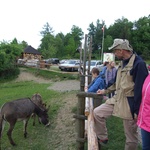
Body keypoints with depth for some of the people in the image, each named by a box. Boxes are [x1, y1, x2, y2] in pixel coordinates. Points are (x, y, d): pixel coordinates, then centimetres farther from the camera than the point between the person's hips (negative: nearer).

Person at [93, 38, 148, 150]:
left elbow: (140, 89, -21)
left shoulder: (139, 64, -19)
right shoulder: (123, 63, 9)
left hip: (130, 104, -8)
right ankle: (102, 138, 25)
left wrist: (137, 110, -19)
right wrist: (105, 91, 22)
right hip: (117, 99, 8)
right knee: (97, 113, 5)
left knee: (131, 136, 8)